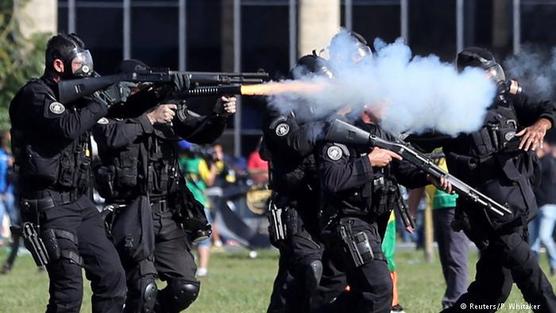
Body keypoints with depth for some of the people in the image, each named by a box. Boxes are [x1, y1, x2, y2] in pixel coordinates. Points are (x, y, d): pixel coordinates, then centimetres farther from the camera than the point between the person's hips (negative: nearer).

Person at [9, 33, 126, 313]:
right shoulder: (35, 95, -9)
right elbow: (68, 128, -25)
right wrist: (99, 104, -12)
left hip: (80, 202, 9)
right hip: (50, 205, -9)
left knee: (112, 277, 5)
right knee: (69, 290, -15)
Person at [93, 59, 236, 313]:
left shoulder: (168, 108, 10)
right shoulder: (109, 114, -1)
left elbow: (202, 132, 6)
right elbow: (110, 137, -21)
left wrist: (219, 115, -14)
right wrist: (149, 119, -17)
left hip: (168, 215, 5)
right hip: (132, 215, -5)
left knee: (186, 288, 2)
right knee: (144, 289, -15)